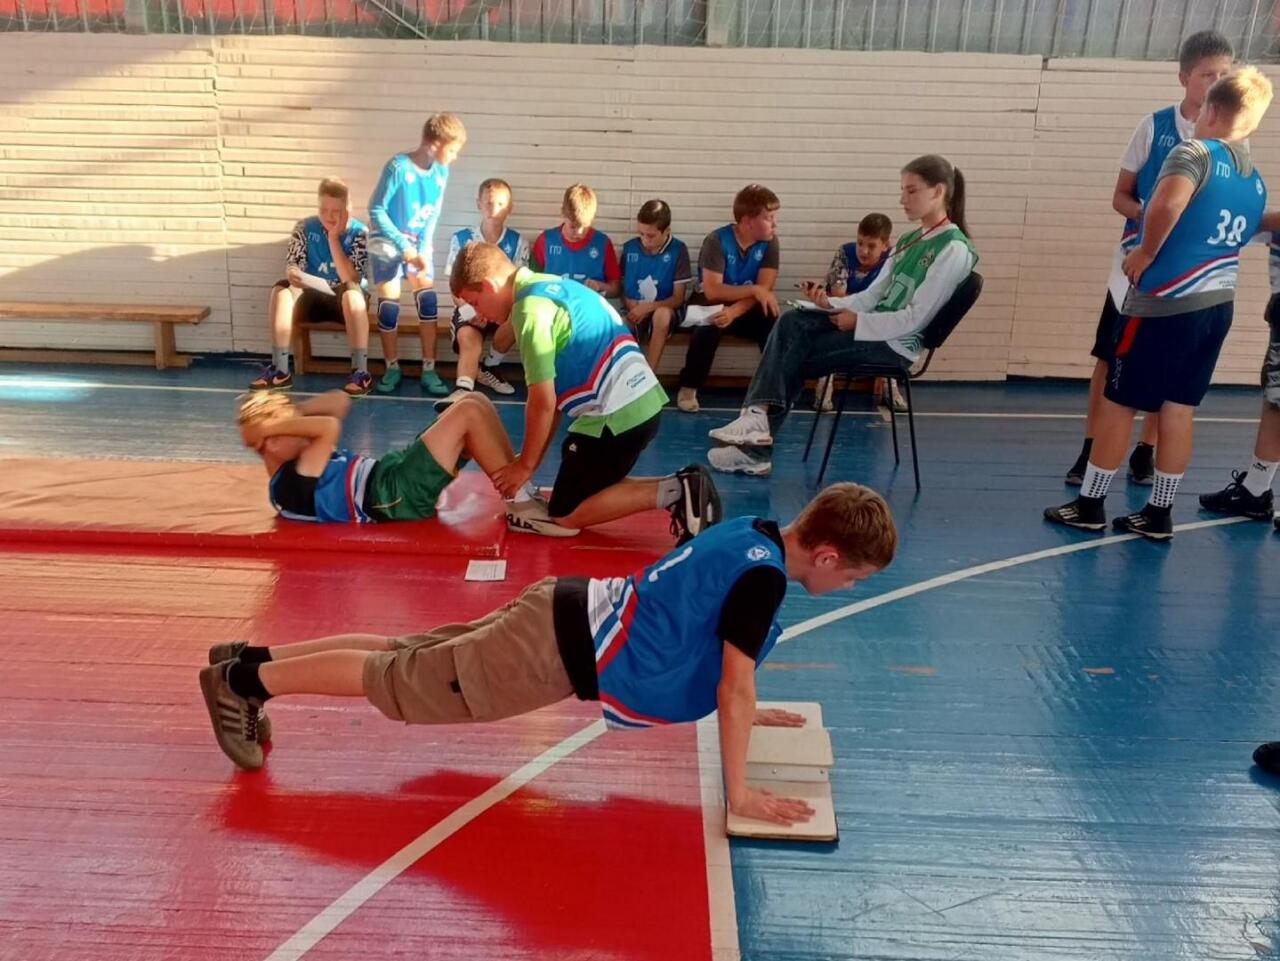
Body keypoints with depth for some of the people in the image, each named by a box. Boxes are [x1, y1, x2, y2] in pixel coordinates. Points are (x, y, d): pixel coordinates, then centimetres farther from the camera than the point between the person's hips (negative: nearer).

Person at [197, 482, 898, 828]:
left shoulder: (752, 534, 8)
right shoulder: (764, 575, -21)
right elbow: (733, 690, -20)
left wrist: (746, 711, 28)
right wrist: (740, 795, -12)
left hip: (565, 615, 8)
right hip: (563, 647, -8)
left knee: (404, 658, 15)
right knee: (397, 687, 2)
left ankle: (252, 659, 23)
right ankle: (244, 680, 12)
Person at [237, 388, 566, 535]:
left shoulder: (291, 467, 14)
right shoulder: (292, 484, -17)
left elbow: (339, 401, 14)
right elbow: (330, 426, -30)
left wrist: (288, 413, 1)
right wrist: (273, 425, -17)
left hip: (393, 473, 11)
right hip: (399, 493, -11)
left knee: (476, 402, 3)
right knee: (469, 413, -18)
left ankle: (520, 487, 7)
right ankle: (519, 506, -12)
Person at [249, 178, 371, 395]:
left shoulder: (359, 232, -10)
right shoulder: (305, 228, -2)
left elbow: (350, 279, -20)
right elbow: (291, 268, -5)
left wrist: (333, 237, -21)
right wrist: (294, 274, -29)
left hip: (345, 303, -3)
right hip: (313, 298, 3)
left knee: (352, 293, -37)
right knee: (281, 290, -26)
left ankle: (361, 372, -35)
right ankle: (279, 370, -26)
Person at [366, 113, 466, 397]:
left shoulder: (441, 171, -6)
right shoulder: (398, 167, -22)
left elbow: (433, 215, 0)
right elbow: (376, 210, -18)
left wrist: (422, 249, -13)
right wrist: (404, 246, -22)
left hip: (418, 243, 4)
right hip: (388, 242, -4)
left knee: (428, 299, -7)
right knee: (389, 304, -4)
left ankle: (429, 370, -1)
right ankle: (392, 368, 11)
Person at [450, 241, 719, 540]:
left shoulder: (531, 309, -13)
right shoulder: (549, 286, 16)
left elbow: (543, 403, -13)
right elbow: (556, 391, 16)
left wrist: (526, 465, 0)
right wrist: (532, 458, 16)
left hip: (615, 415, -9)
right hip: (643, 402, 9)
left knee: (565, 513, 5)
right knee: (588, 490, 23)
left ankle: (674, 492, -9)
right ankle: (680, 487, 8)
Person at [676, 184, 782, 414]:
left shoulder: (769, 243, -6)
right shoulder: (717, 241, -18)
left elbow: (764, 290, -15)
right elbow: (712, 291, -25)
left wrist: (734, 312, -31)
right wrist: (754, 290, -29)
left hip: (747, 310, 3)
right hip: (715, 307, -3)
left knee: (775, 326, -26)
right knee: (708, 328, -35)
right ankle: (689, 387, -17)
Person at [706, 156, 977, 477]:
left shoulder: (953, 249, -11)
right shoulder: (909, 240, 16)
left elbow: (915, 319, -16)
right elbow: (873, 295, 12)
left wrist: (857, 322, -15)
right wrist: (830, 303, -5)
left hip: (897, 343, -8)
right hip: (875, 326, 8)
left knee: (794, 359, -14)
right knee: (791, 322, -15)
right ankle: (758, 418, -23)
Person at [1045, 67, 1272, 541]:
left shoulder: (1194, 152, -10)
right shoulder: (1257, 183, 13)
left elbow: (1167, 203, -30)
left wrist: (1145, 253, -16)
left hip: (1165, 303, -7)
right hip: (1218, 306, 7)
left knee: (1117, 404, 3)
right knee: (1179, 410, 10)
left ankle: (1089, 505, 11)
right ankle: (1159, 514, 15)